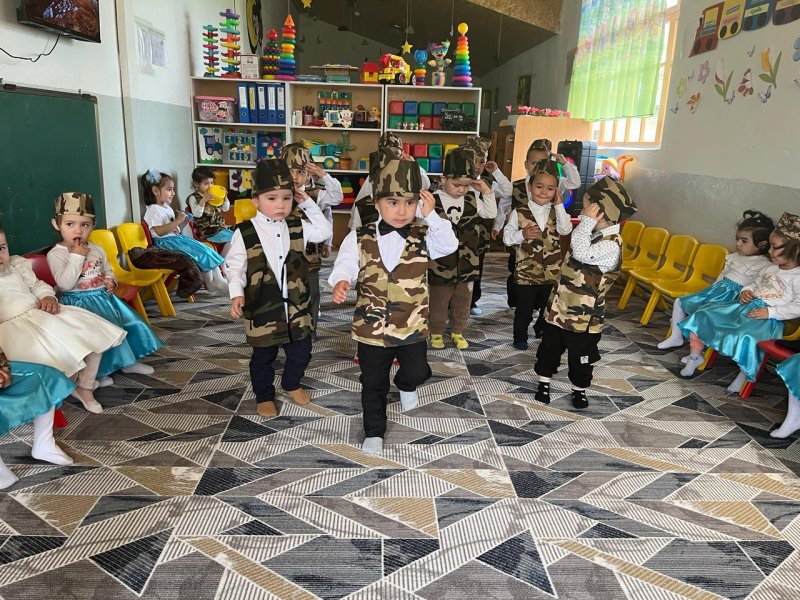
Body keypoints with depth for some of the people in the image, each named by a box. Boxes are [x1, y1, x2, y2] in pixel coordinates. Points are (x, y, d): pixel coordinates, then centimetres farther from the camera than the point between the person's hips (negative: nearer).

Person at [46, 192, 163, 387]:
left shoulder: (96, 249, 6)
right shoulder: (55, 254, -12)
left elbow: (108, 270, 22)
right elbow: (65, 284, -23)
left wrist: (111, 280, -2)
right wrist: (77, 256, -24)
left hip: (104, 298, 7)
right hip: (80, 303, -7)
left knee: (132, 324, 5)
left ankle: (129, 361, 22)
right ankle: (96, 372, -2)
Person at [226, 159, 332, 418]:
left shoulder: (297, 226, 2)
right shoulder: (245, 232, -10)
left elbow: (324, 231, 6)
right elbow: (236, 266, -8)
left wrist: (308, 203, 1)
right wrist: (237, 294, -22)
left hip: (296, 305, 4)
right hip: (262, 308, -4)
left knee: (301, 350, 16)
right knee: (263, 355, 11)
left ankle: (291, 384, 42)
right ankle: (264, 396, 33)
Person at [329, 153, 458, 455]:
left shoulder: (423, 236, -3)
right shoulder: (359, 238, -8)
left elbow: (449, 245, -18)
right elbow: (346, 264, -19)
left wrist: (431, 216, -26)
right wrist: (341, 282, -41)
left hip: (413, 326, 1)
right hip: (372, 327, -1)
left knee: (417, 372, 16)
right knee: (373, 384, 13)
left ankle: (406, 386, 53)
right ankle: (374, 433, 33)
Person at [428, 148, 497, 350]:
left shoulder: (472, 198, -1)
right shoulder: (433, 200, -14)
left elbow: (491, 214, 7)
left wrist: (487, 192, -4)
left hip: (466, 263, 4)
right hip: (441, 264, -4)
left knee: (462, 302, 17)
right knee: (438, 301, 13)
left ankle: (457, 332, 35)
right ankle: (436, 332, 32)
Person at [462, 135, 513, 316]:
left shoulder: (488, 182, 6)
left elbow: (508, 192, -2)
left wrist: (496, 172, -7)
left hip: (480, 235, 5)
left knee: (476, 269, 14)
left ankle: (472, 301, 27)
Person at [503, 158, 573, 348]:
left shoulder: (557, 212, 1)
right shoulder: (519, 212, -8)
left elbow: (566, 230, -17)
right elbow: (507, 237, -6)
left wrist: (559, 206, -16)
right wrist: (522, 234, -24)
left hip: (551, 271, 3)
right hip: (526, 271, -3)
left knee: (549, 306, 19)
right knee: (524, 308, 10)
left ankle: (543, 331, 41)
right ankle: (520, 336, 29)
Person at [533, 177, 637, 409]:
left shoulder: (611, 245, -23)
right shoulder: (592, 234, 6)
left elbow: (581, 253, -40)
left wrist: (587, 221, -32)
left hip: (583, 316, -7)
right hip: (560, 307, 8)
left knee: (580, 356, 12)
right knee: (549, 347, 17)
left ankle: (579, 389, 33)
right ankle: (544, 382, 33)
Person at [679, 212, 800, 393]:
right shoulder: (771, 268, 15)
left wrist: (770, 312, -22)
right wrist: (746, 291, 7)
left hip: (767, 317, -8)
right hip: (744, 306, 8)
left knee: (746, 338, -38)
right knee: (700, 317, -2)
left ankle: (745, 374, -10)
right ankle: (695, 357, 13)